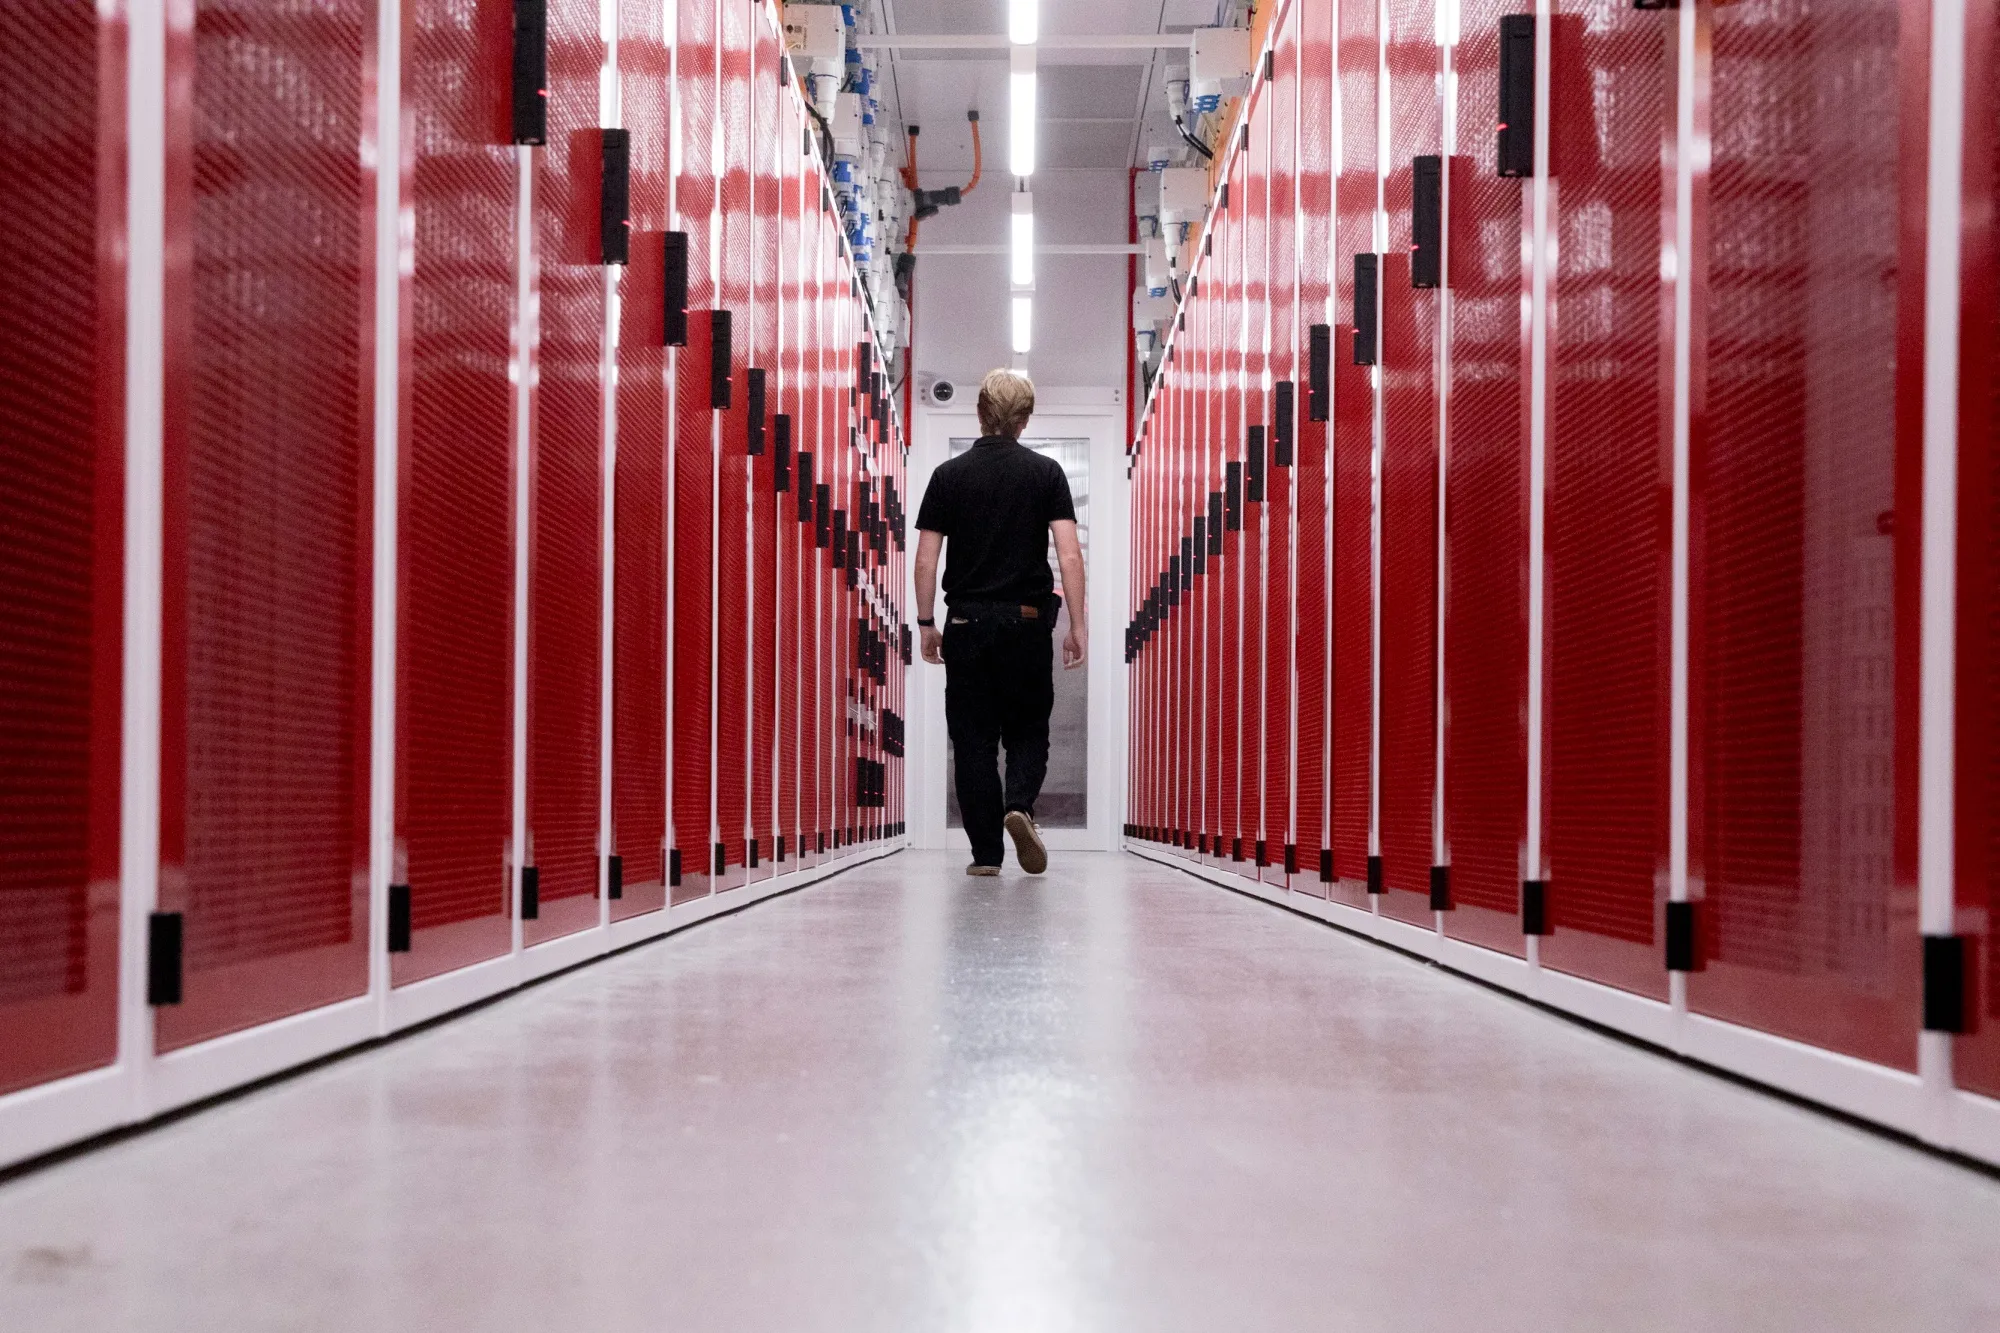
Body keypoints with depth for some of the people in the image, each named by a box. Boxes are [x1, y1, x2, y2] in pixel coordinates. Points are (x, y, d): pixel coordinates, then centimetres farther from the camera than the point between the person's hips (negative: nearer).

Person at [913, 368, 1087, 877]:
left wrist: (926, 624, 7)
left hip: (966, 622, 0)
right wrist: (1078, 625, -5)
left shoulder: (949, 475, 2)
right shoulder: (1046, 472, 0)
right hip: (1027, 623, 0)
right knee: (1028, 730, 13)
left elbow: (926, 559, -1)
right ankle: (1020, 806, -15)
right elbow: (1069, 554, -7)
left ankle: (986, 852, 4)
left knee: (974, 739, 6)